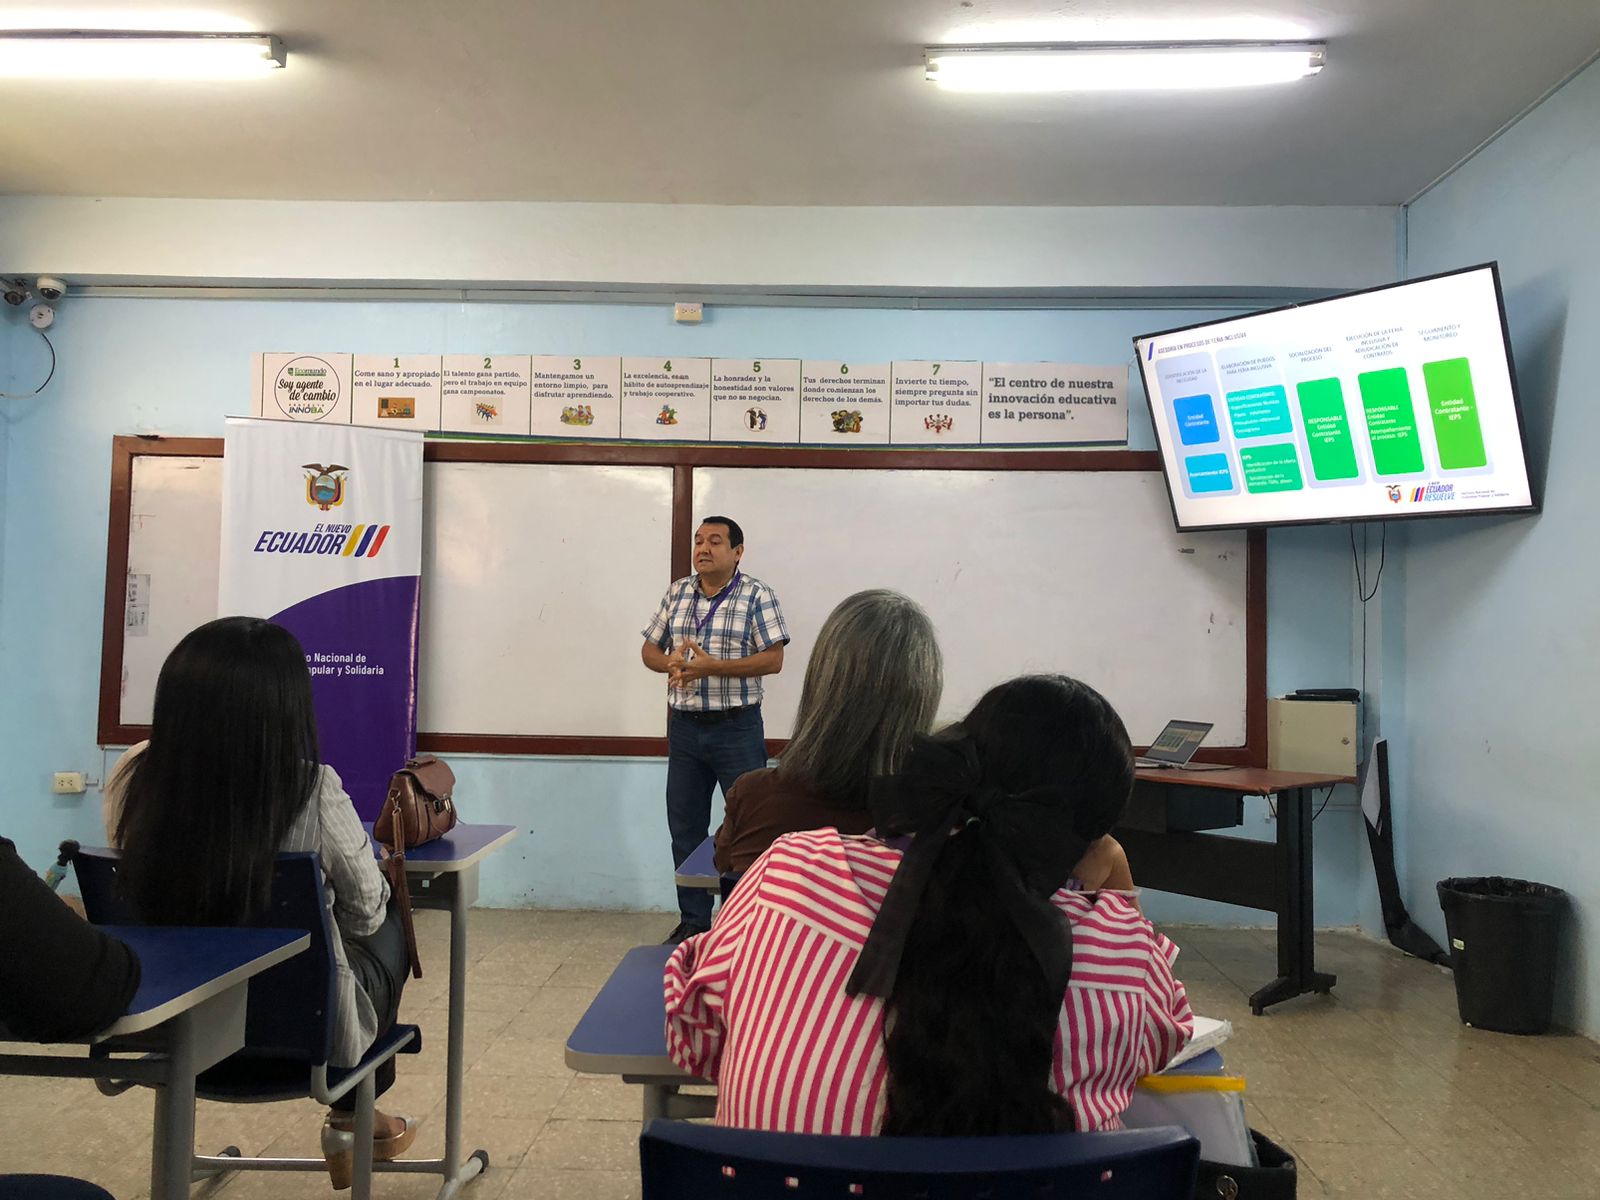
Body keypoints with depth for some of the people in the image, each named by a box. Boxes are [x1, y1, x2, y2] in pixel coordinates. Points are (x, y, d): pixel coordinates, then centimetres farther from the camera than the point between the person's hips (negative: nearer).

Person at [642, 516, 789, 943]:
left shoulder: (757, 595, -7)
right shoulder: (677, 593, 9)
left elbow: (773, 660, -14)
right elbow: (650, 649, 13)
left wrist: (711, 666, -21)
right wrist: (670, 662, -10)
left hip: (736, 727, -5)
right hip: (684, 727, 5)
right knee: (685, 828, 12)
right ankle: (693, 921, 25)